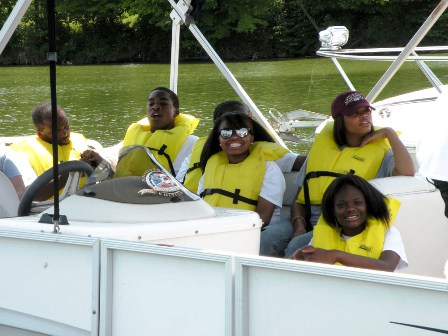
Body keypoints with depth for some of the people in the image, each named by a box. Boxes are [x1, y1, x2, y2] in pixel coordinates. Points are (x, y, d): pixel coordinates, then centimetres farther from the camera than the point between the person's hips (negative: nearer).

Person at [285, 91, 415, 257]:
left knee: (297, 246, -32)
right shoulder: (322, 144, 18)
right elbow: (299, 199, 17)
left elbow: (407, 172, -17)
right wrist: (299, 228, -4)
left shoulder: (380, 150, 8)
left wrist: (390, 133, -3)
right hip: (308, 226, 4)